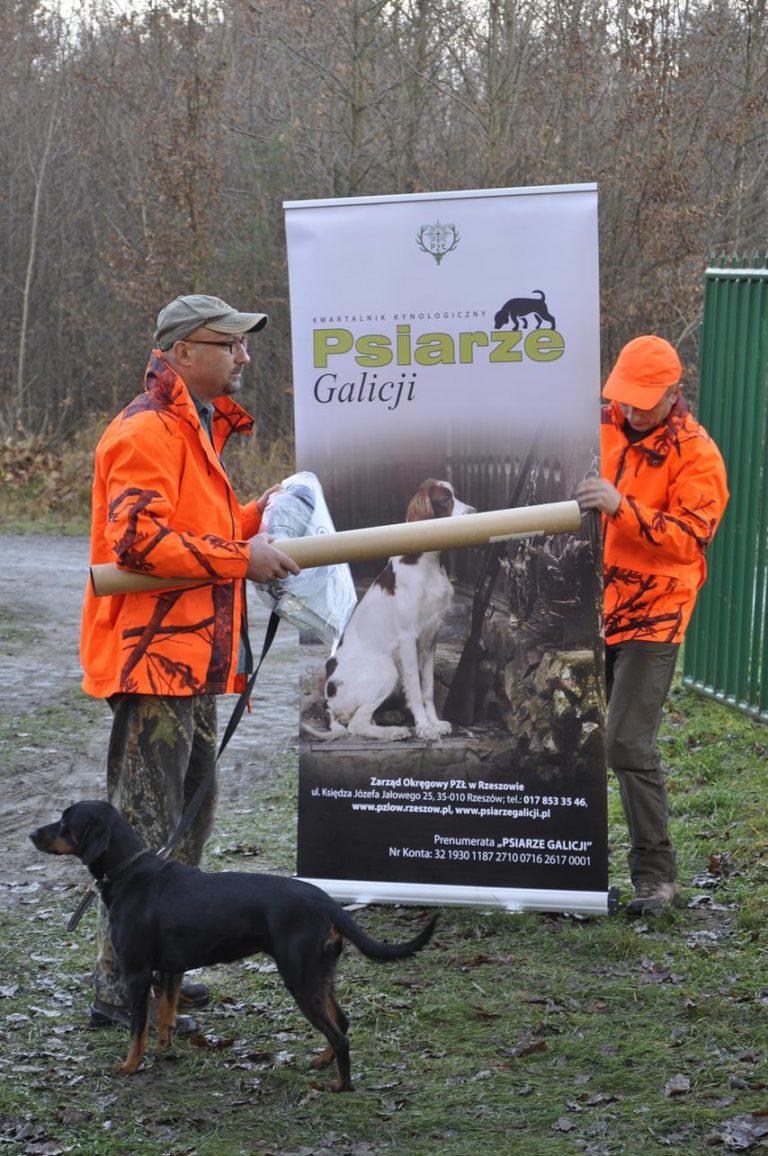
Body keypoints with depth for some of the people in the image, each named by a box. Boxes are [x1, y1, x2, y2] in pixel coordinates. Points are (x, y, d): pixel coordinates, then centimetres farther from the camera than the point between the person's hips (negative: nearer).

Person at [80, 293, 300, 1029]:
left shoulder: (194, 429, 20)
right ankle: (118, 989, -3)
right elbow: (139, 538, -25)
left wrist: (256, 517, 10)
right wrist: (242, 559, -21)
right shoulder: (150, 430, -14)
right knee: (144, 825, -8)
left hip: (190, 658, 11)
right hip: (153, 657, -11)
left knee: (191, 814, 17)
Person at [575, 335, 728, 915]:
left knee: (629, 746, -12)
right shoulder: (602, 427, 6)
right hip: (591, 607, 6)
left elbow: (689, 538, -21)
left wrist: (621, 506, -33)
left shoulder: (696, 454, -10)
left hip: (651, 618, -6)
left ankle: (656, 875, -1)